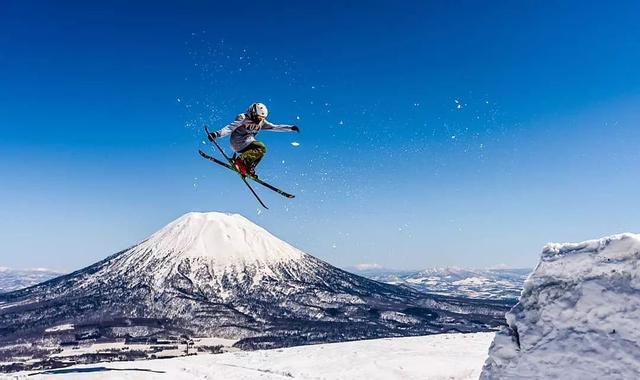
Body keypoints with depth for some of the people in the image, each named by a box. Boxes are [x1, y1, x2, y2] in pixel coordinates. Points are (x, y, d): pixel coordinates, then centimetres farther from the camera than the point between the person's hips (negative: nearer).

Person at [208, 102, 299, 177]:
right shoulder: (243, 118, -11)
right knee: (261, 148, -21)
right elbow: (230, 128, -18)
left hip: (248, 143, 8)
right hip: (238, 143, -8)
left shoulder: (261, 122, 9)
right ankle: (239, 160, -30)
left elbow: (275, 127, 11)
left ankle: (249, 168, -7)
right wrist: (216, 134, -31)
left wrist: (291, 128, 7)